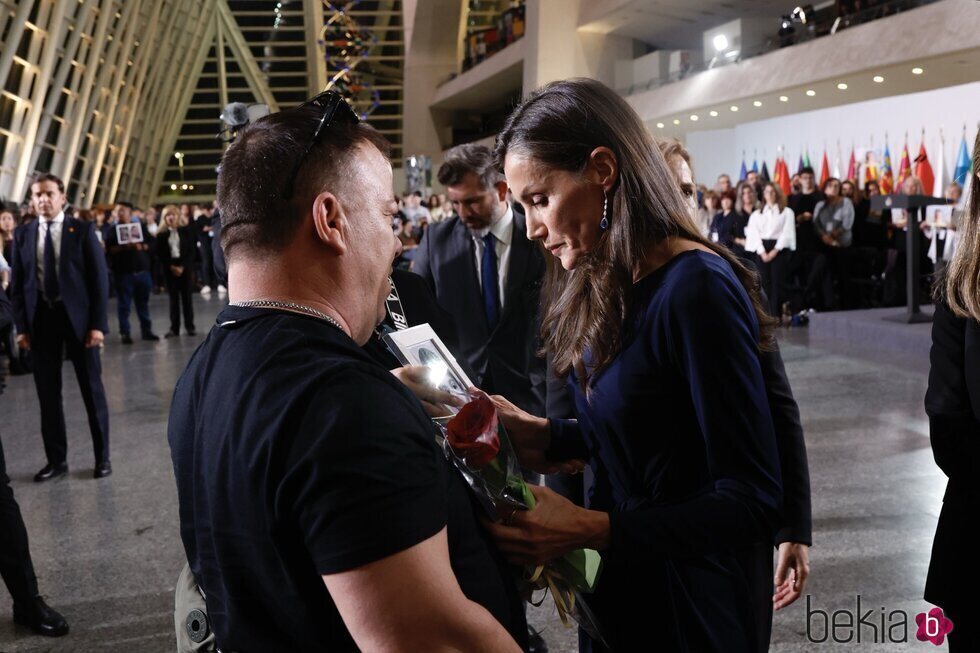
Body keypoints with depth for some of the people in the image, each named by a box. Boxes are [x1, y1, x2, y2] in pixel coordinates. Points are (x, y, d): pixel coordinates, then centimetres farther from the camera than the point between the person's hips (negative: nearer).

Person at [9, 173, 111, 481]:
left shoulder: (82, 230, -3)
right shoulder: (22, 234, 6)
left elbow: (99, 277, -5)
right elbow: (17, 282, 7)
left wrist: (98, 323, -12)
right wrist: (21, 326, 0)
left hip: (77, 316, -3)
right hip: (41, 317, 3)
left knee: (91, 388, 6)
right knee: (47, 391, 8)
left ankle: (102, 456, 18)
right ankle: (56, 459, 19)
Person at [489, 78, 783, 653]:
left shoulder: (696, 289, -25)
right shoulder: (606, 285, 1)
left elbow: (754, 500, -24)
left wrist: (590, 530, -28)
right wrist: (548, 438, -7)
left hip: (686, 603, -7)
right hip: (617, 578, 8)